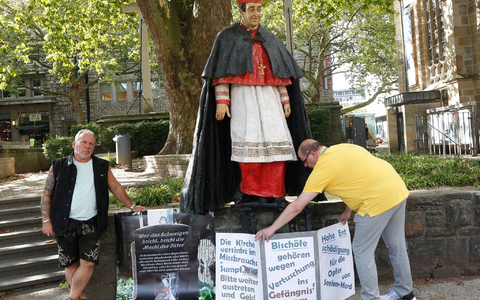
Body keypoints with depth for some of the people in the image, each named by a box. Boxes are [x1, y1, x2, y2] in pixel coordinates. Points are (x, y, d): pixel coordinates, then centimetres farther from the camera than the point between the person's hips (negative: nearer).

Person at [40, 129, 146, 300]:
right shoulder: (59, 166, 3)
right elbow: (47, 193, 3)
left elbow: (116, 188, 15)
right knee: (71, 264, 6)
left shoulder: (102, 167, 8)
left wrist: (131, 206, 12)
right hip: (65, 224, -1)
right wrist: (46, 220, -3)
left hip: (91, 224, 1)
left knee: (88, 263, -6)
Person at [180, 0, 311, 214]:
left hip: (269, 98, 4)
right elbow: (221, 71, -2)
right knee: (248, 143, -13)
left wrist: (285, 100, 8)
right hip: (242, 97, -4)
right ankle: (247, 194, -4)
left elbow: (280, 71, 17)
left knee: (275, 142, -7)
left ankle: (270, 193, 0)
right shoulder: (228, 36, 6)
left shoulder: (269, 39, 18)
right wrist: (221, 100, -13)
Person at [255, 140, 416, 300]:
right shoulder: (342, 148, 13)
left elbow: (297, 206, -10)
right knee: (397, 246, 21)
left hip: (379, 201, -10)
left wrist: (271, 229, -3)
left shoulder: (322, 169, -11)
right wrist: (348, 211, 26)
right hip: (399, 190, 10)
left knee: (362, 252, 4)